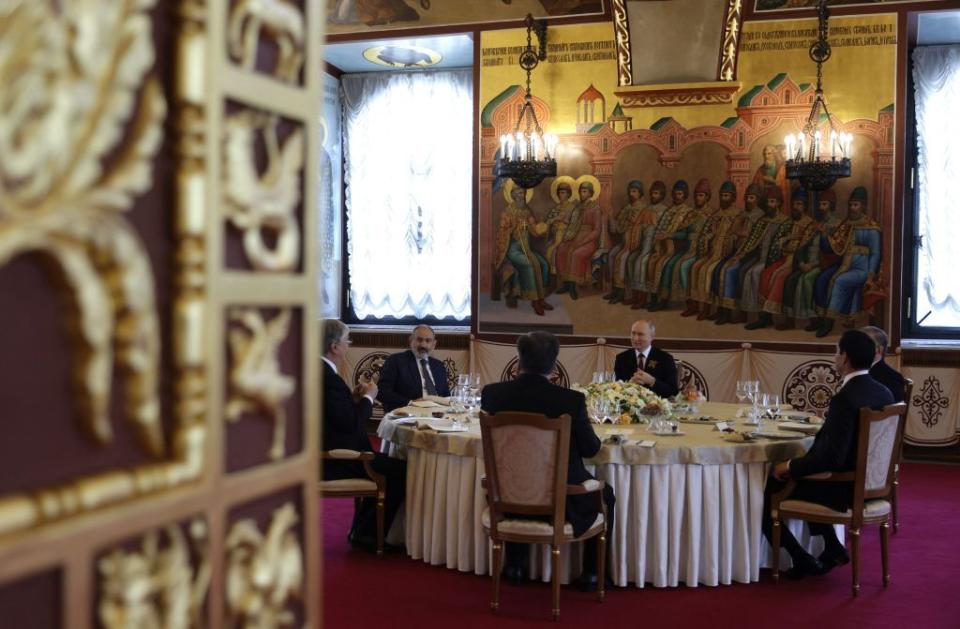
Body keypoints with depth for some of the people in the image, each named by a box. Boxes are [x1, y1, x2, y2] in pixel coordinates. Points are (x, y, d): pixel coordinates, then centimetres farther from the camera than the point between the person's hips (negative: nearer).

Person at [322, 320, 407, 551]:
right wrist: (368, 397, -8)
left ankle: (360, 531, 25)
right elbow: (351, 425, -23)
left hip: (322, 453, 11)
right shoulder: (328, 376, -23)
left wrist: (353, 398, 7)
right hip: (333, 461, -11)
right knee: (401, 470, -6)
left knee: (386, 465, 22)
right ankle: (367, 535, 5)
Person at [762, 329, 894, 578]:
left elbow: (832, 458, -29)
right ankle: (832, 549, 25)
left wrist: (790, 466, -14)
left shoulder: (845, 399, -26)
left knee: (765, 494, 6)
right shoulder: (883, 393, 0)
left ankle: (803, 560, 11)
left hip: (843, 489, -9)